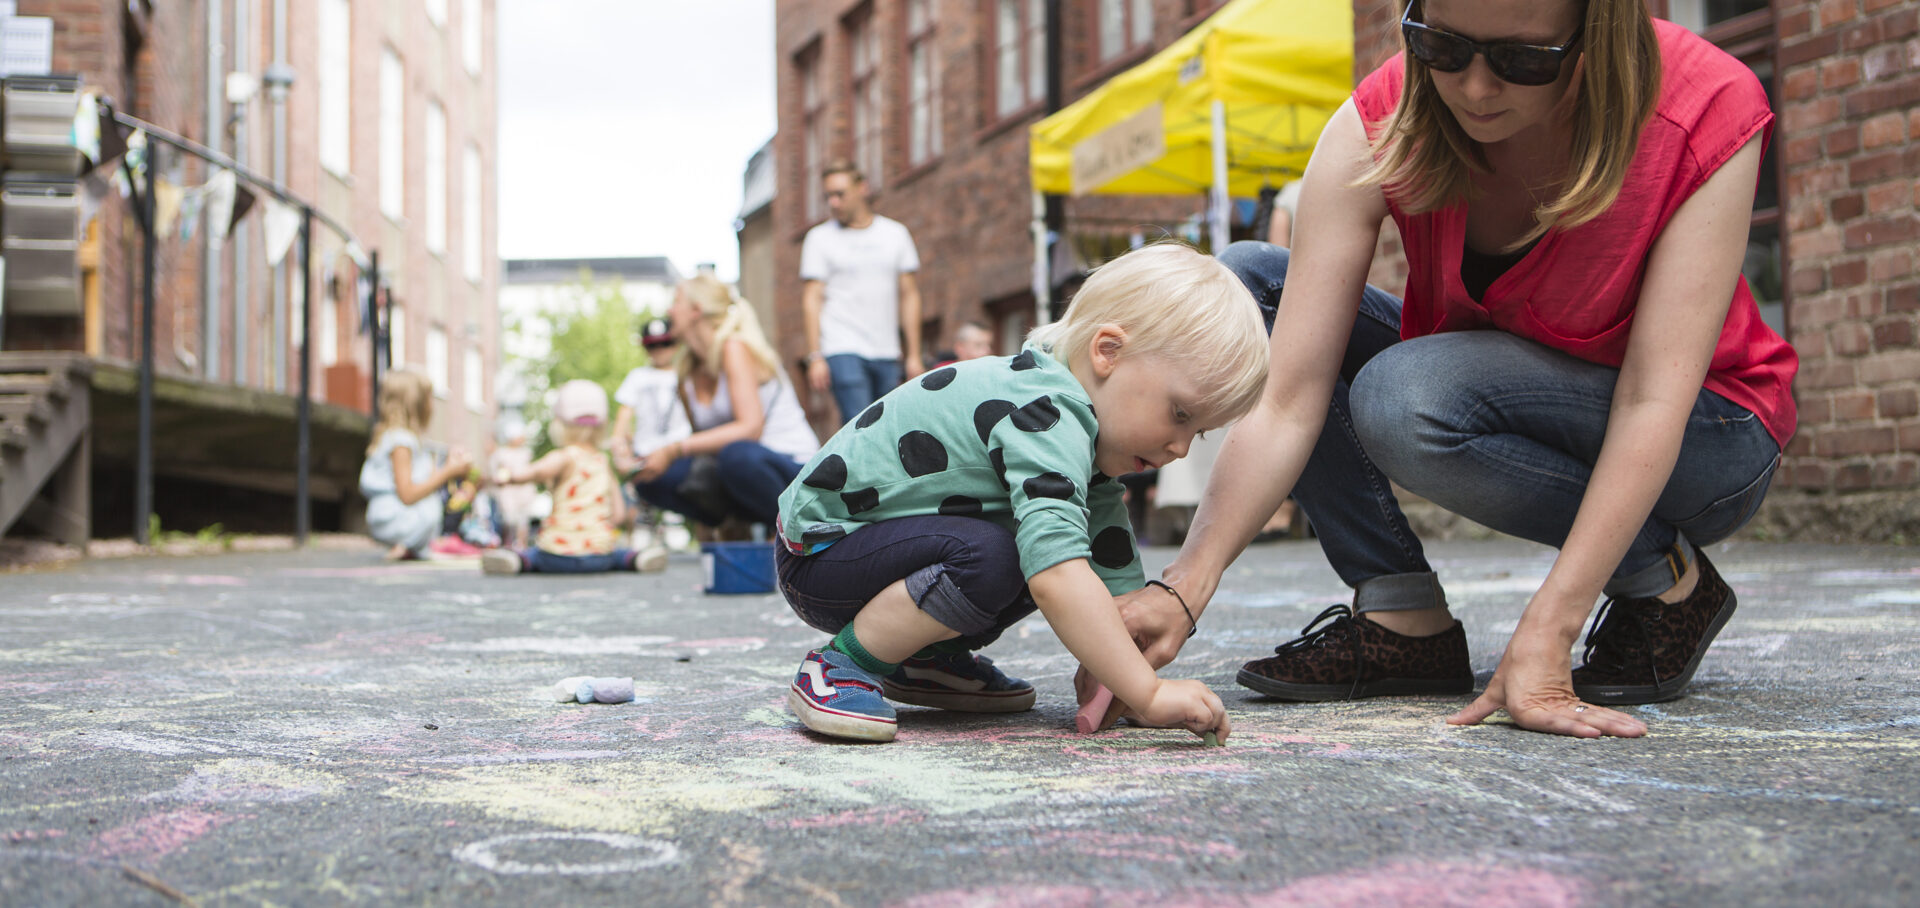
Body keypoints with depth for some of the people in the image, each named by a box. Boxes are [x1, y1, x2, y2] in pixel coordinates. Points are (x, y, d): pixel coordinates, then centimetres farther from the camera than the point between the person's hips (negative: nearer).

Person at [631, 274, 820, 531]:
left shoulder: (734, 348, -12)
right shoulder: (688, 371, 10)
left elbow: (750, 428, -24)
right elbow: (701, 439, 9)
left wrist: (675, 449, -27)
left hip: (791, 464, -7)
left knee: (736, 455, -40)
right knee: (648, 477, -11)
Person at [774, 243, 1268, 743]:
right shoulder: (1047, 418, -30)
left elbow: (1118, 579, 2)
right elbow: (1056, 580, -42)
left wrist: (1110, 676, -10)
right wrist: (1150, 694, -39)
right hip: (817, 552, -10)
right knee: (986, 558, -33)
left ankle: (929, 658, 11)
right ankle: (840, 666, -16)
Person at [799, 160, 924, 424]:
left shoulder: (895, 234, 11)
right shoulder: (820, 238, 4)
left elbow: (909, 294, 12)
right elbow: (811, 300, 0)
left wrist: (913, 354, 7)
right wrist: (815, 357, -10)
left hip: (887, 353, 3)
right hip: (843, 351, -3)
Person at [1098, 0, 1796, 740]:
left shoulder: (1708, 114, -28)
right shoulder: (1376, 131, -21)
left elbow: (1653, 403, -30)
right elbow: (1288, 404, -25)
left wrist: (1544, 640, -39)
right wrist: (1184, 588, -39)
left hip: (1705, 438, -4)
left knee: (1404, 396, -33)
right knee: (1244, 283, -14)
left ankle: (1667, 585, -9)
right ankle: (1403, 620, -12)